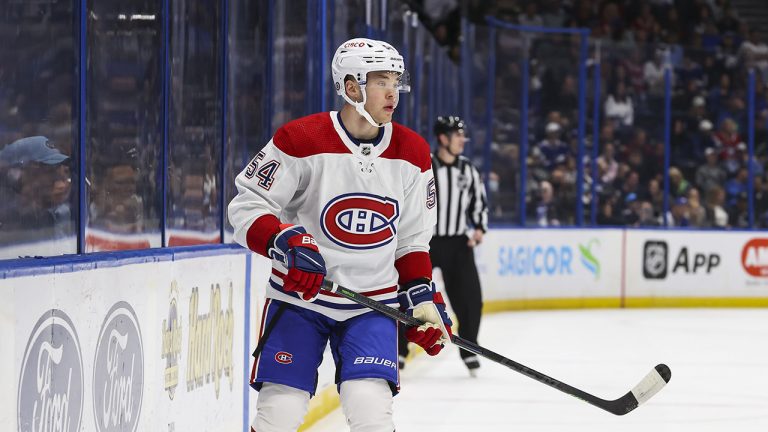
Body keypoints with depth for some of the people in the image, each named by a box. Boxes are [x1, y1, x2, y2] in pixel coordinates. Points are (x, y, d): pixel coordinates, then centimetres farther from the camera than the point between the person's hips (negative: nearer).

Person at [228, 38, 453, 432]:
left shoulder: (412, 153, 1)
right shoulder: (301, 140, -13)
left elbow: (412, 239, 11)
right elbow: (246, 206, -10)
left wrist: (422, 298, 2)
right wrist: (287, 245, -26)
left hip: (372, 305, 2)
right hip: (299, 296, -2)